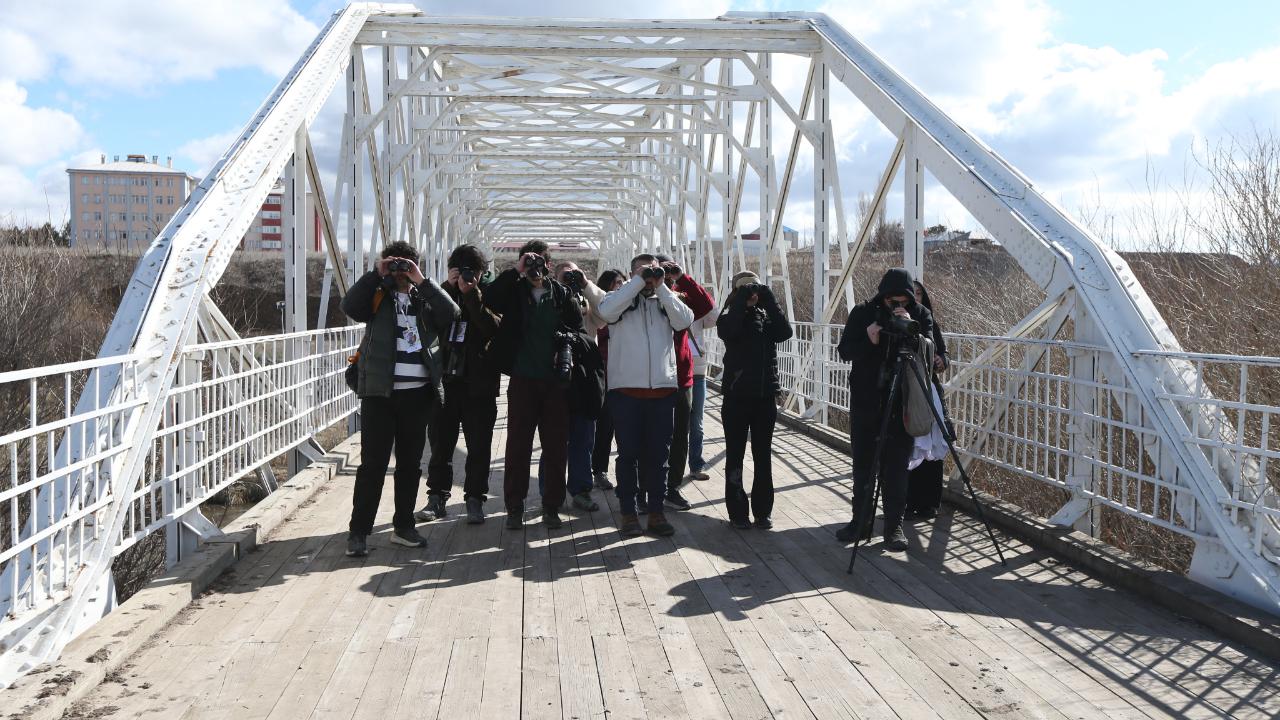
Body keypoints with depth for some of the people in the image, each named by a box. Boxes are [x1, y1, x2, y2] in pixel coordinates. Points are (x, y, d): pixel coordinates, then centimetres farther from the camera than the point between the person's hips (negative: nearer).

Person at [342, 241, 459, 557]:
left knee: (410, 462, 10)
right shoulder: (377, 297, 7)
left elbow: (451, 313, -8)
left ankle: (403, 526, 21)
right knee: (373, 462, -3)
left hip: (418, 392, 3)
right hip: (380, 391, -3)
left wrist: (421, 281, -10)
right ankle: (358, 531, 2)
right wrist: (375, 273, -12)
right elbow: (349, 306, -12)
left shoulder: (425, 299, 12)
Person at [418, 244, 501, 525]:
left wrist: (472, 294, -19)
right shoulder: (447, 293, 10)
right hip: (447, 379, 3)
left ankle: (475, 500, 11)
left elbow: (494, 328, -16)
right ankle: (437, 497, 17)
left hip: (479, 383, -3)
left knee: (478, 446, 2)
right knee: (440, 442, 7)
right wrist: (449, 288, -12)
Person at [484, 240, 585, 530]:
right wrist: (516, 271, -16)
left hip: (555, 379, 1)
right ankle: (514, 507, 12)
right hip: (523, 378, -1)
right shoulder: (514, 291, 5)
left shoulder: (562, 294, 7)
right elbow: (489, 299, -14)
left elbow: (579, 329, 8)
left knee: (555, 446, 4)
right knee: (518, 444, 2)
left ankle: (552, 507, 15)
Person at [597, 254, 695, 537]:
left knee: (658, 454, 8)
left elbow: (684, 320, -5)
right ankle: (628, 513, 12)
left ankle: (656, 512, 17)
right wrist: (638, 282, -12)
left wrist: (660, 287, -6)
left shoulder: (666, 301, 14)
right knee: (628, 453, 3)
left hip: (663, 389, 3)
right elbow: (606, 311, -16)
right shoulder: (622, 297, 6)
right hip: (626, 389, -3)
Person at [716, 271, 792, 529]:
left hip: (765, 396, 3)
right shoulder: (730, 317, 0)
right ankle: (737, 512, 10)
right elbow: (728, 331, -24)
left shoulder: (766, 316, 9)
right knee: (735, 455, 3)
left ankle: (763, 511, 16)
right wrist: (742, 300, -18)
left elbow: (785, 332, -11)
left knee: (763, 456, 8)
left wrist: (768, 298, -12)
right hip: (737, 395, -3)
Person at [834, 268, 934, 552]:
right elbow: (845, 351, -3)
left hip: (901, 402, -1)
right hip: (865, 400, 1)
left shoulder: (920, 315, -1)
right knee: (862, 465, 8)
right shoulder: (862, 313, -1)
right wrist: (870, 341, -20)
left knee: (896, 468, 0)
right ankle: (861, 521, 19)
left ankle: (894, 526, 8)